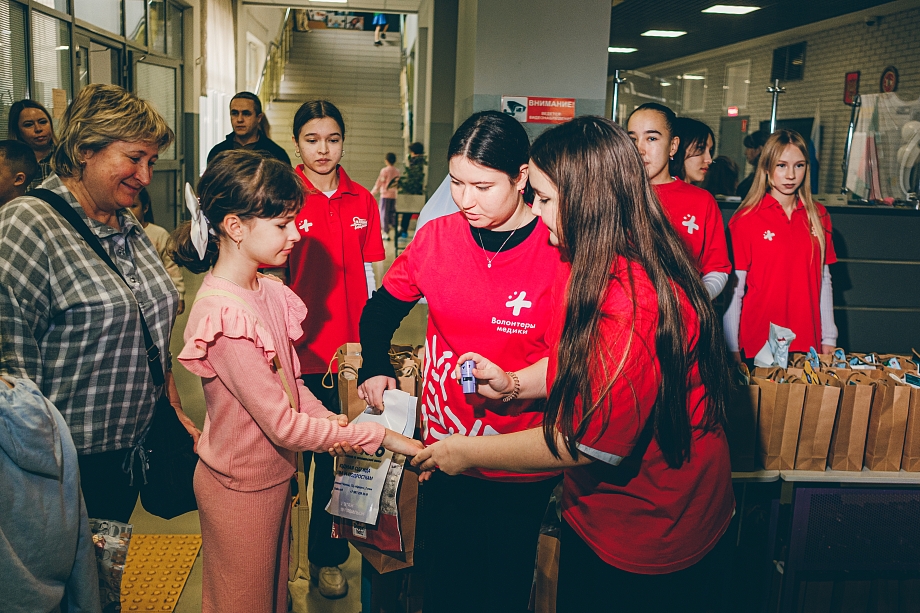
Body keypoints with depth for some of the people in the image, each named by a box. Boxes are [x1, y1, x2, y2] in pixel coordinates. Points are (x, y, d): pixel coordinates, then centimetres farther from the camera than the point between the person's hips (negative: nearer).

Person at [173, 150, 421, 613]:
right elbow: (283, 424, -26)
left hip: (274, 474, 8)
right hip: (241, 487, -8)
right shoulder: (223, 314, -28)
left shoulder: (268, 291, -2)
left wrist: (329, 419, -7)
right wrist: (377, 435, -21)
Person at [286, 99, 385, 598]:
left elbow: (367, 278, 8)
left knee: (335, 454, 12)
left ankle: (326, 556, 31)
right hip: (297, 350, -2)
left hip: (346, 351, 3)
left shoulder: (361, 201, 5)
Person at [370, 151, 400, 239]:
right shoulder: (397, 171, 6)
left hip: (385, 194, -5)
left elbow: (379, 183, -7)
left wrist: (372, 193, 1)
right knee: (392, 213, 13)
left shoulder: (384, 170, -8)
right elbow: (398, 183, 11)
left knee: (384, 213, 0)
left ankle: (386, 233, -1)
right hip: (394, 195, 5)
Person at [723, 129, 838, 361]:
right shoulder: (745, 220, -6)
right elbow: (734, 289, -8)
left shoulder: (818, 216, 6)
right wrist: (732, 350, -9)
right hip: (758, 344, -4)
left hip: (808, 342, 4)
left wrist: (829, 338, 6)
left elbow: (824, 280, 9)